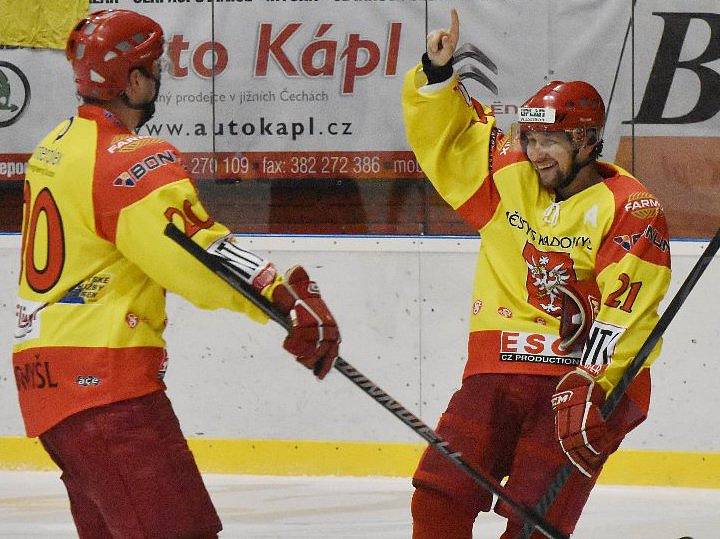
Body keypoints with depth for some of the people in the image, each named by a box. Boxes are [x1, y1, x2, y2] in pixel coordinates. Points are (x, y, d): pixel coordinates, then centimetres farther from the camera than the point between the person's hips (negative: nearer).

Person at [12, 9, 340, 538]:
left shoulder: (54, 149, 16)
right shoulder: (131, 159, -14)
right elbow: (193, 254, -26)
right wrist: (288, 298, -32)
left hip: (44, 373, 10)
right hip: (103, 379, -10)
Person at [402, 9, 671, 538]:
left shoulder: (630, 209, -8)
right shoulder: (510, 175, 8)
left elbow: (625, 313, -16)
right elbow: (443, 135, 16)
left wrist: (587, 384, -26)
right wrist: (438, 74, -2)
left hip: (594, 377, -5)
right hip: (500, 367, 5)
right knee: (439, 494, -9)